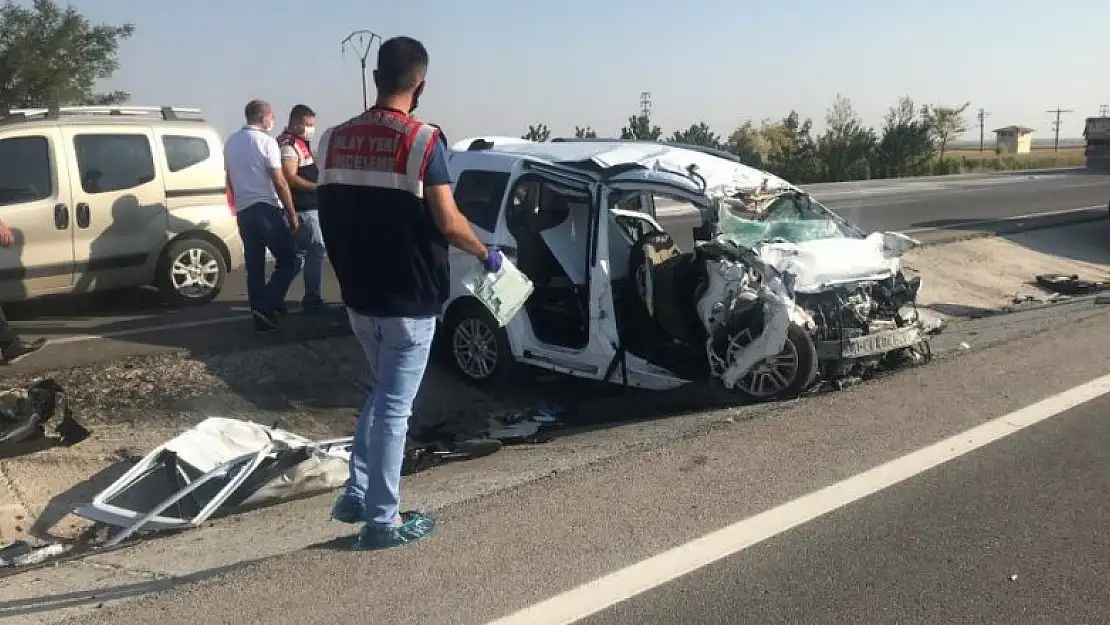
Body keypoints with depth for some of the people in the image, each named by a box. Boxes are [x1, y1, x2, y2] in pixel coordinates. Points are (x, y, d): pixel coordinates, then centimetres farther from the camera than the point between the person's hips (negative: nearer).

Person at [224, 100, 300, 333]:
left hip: (243, 211, 7)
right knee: (288, 261, 0)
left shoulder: (230, 143, 14)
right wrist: (292, 214, -7)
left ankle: (261, 316, 11)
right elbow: (280, 182, -11)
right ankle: (267, 306, -12)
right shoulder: (266, 141, -8)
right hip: (267, 209, -7)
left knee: (254, 266, 9)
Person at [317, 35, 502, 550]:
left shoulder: (334, 140, 5)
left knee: (380, 394, 23)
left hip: (359, 297, 6)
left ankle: (356, 496, 24)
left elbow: (329, 217, 10)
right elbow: (447, 222, -16)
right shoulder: (422, 140, -14)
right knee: (394, 407, 3)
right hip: (409, 301, -6)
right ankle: (383, 521, 12)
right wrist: (486, 254, 1)